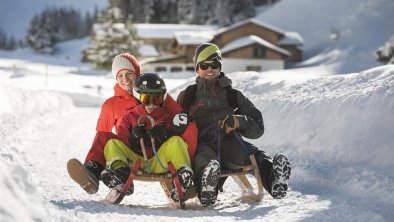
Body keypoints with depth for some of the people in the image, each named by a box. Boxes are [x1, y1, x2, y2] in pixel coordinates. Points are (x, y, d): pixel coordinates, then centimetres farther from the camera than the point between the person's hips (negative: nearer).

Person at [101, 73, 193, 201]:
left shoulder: (165, 118, 16)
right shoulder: (130, 116, 17)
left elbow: (171, 141, 7)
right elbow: (122, 141, 9)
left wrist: (165, 135, -16)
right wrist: (133, 137, -13)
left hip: (159, 162, -1)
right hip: (135, 161, 1)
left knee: (176, 141, -23)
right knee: (112, 144, -17)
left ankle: (182, 172, -44)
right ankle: (121, 172, -45)